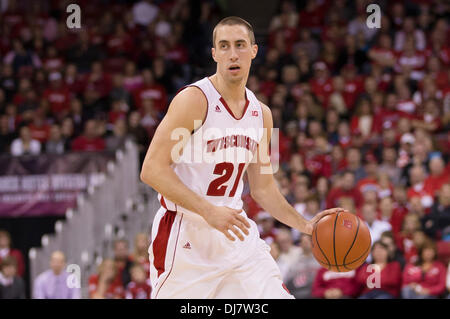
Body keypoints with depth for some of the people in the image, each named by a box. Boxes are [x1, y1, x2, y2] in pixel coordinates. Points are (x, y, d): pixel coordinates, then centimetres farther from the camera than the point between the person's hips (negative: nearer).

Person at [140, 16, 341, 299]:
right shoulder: (194, 100, -13)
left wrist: (305, 225, 7)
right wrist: (209, 211, -26)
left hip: (234, 231, 6)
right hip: (185, 235, -6)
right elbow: (152, 170, -19)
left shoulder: (261, 114, 9)